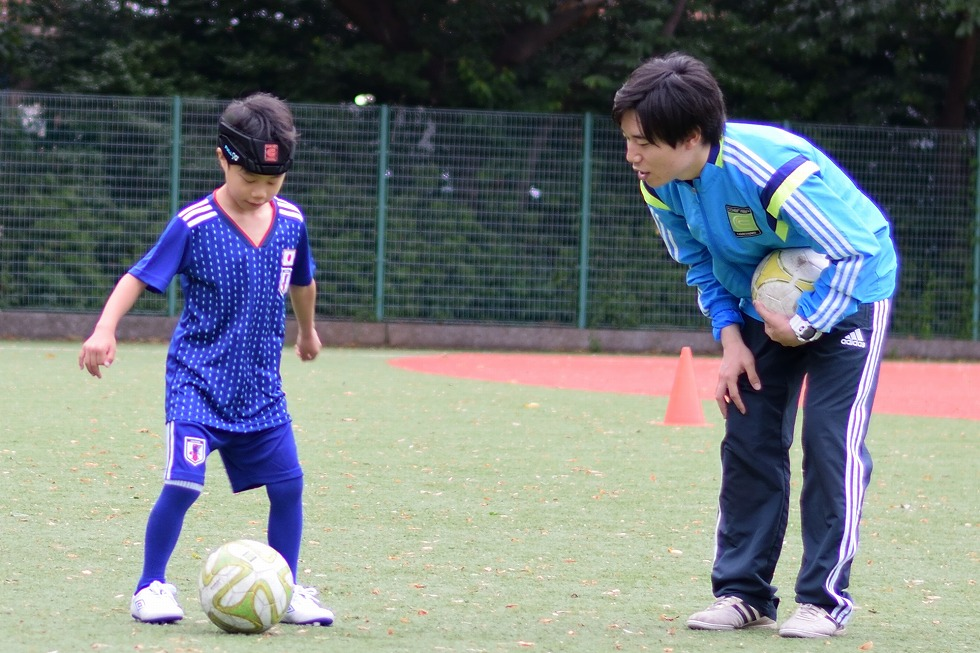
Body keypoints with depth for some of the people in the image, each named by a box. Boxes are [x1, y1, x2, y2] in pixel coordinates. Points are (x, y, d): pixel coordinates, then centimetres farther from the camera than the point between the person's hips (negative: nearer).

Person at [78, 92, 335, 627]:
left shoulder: (290, 221, 2)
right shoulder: (194, 225, -12)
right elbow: (138, 278, -12)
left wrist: (306, 330, 37)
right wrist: (105, 329, -26)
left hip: (260, 386, 5)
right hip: (198, 378, -5)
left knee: (288, 483, 2)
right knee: (184, 481, -17)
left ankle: (286, 590, 19)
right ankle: (150, 587, 0)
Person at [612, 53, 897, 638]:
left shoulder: (773, 173, -38)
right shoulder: (661, 183, -16)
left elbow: (854, 252, -29)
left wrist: (804, 326, -24)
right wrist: (730, 337, -10)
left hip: (850, 292, -7)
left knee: (832, 441, -13)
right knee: (748, 440, 2)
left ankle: (825, 599, -6)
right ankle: (743, 593, 9)